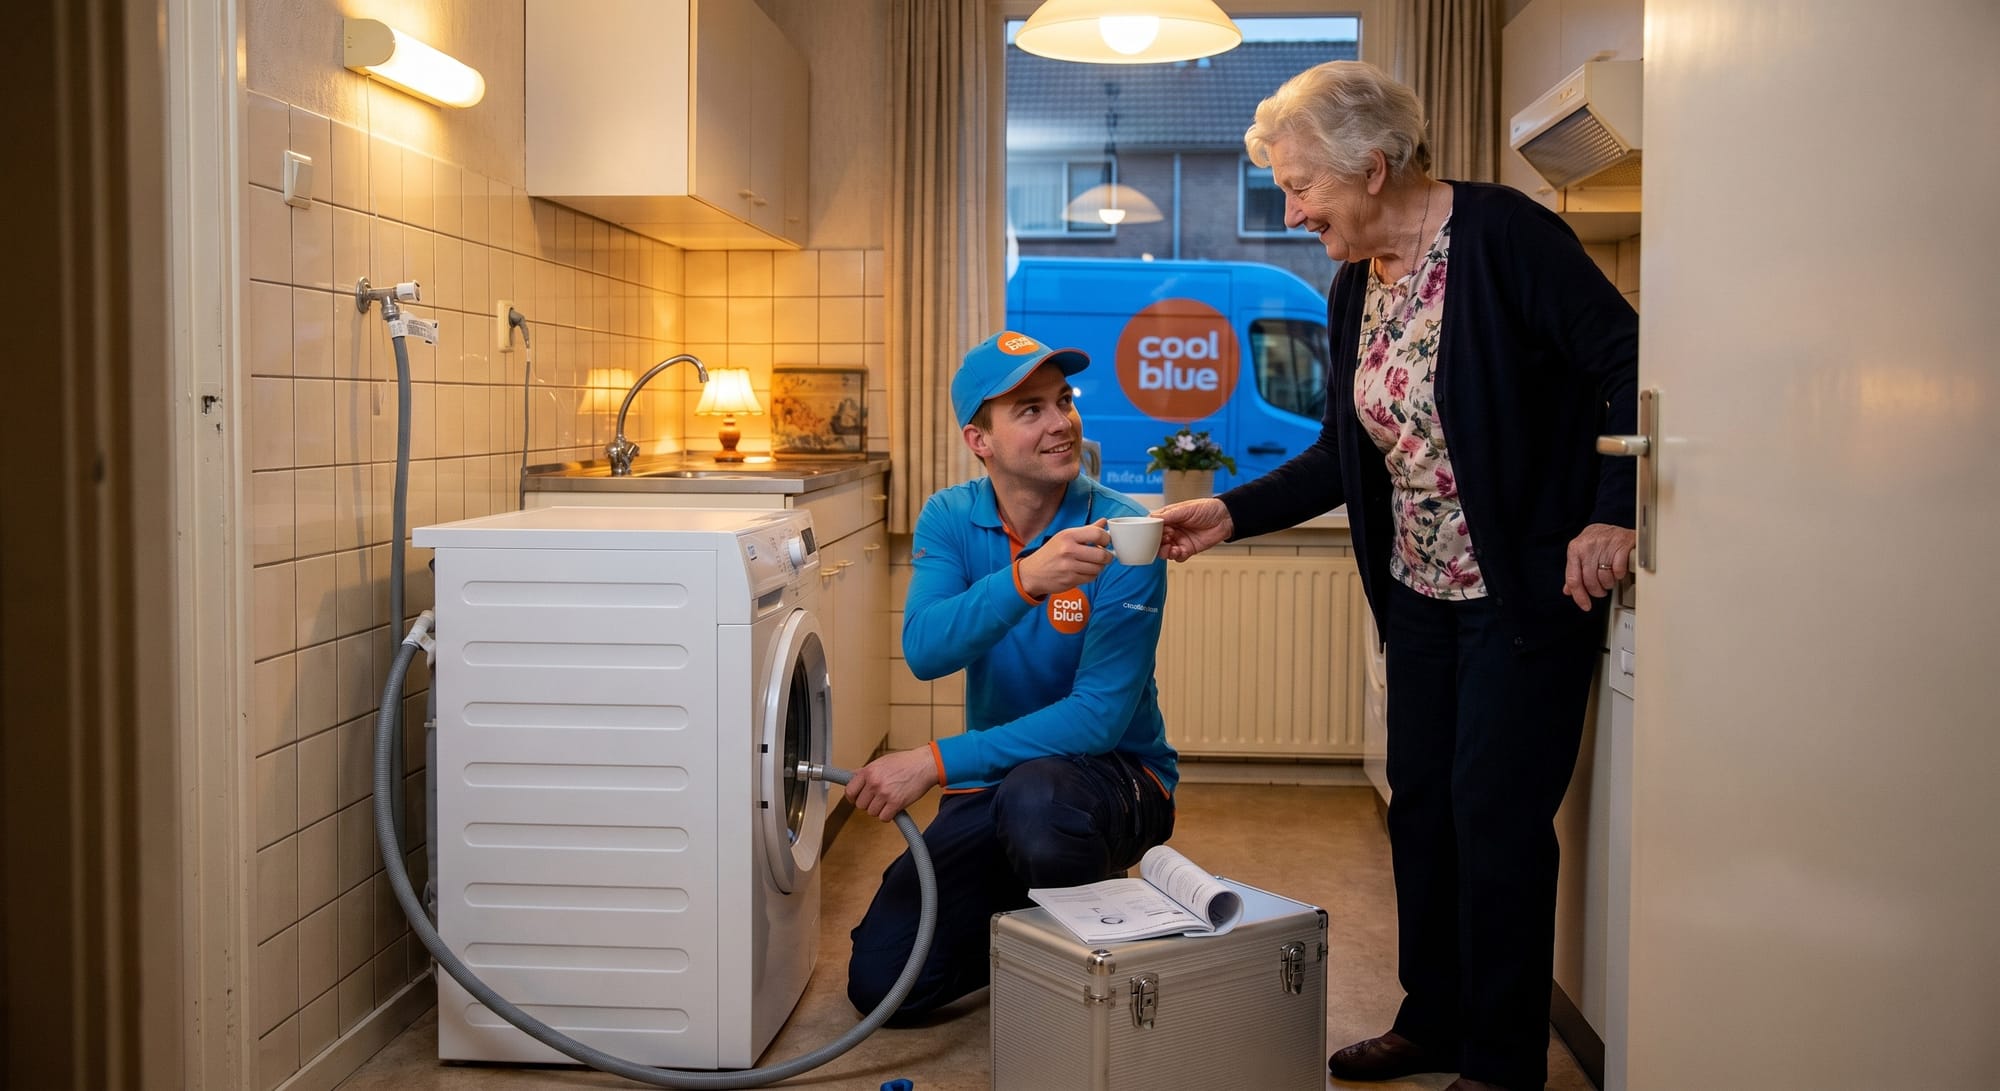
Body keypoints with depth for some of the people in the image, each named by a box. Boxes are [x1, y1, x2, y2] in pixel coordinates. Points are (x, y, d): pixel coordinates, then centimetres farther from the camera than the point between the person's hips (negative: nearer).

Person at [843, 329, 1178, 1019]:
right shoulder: (949, 519, -6)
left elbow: (1099, 717, -23)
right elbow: (924, 650, -24)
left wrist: (938, 762, -29)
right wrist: (1025, 580, -43)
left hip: (1114, 773, -4)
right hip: (992, 782, 4)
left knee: (1037, 796, -39)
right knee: (879, 982, -3)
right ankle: (1018, 922, 25)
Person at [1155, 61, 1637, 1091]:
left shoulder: (1504, 235, -16)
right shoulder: (1353, 290, 7)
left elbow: (1628, 366, -17)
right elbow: (1344, 455, 11)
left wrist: (1610, 513, -25)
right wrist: (1231, 512, 3)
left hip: (1527, 589, -7)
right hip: (1421, 592, 8)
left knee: (1495, 813, -3)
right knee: (1420, 803, 13)